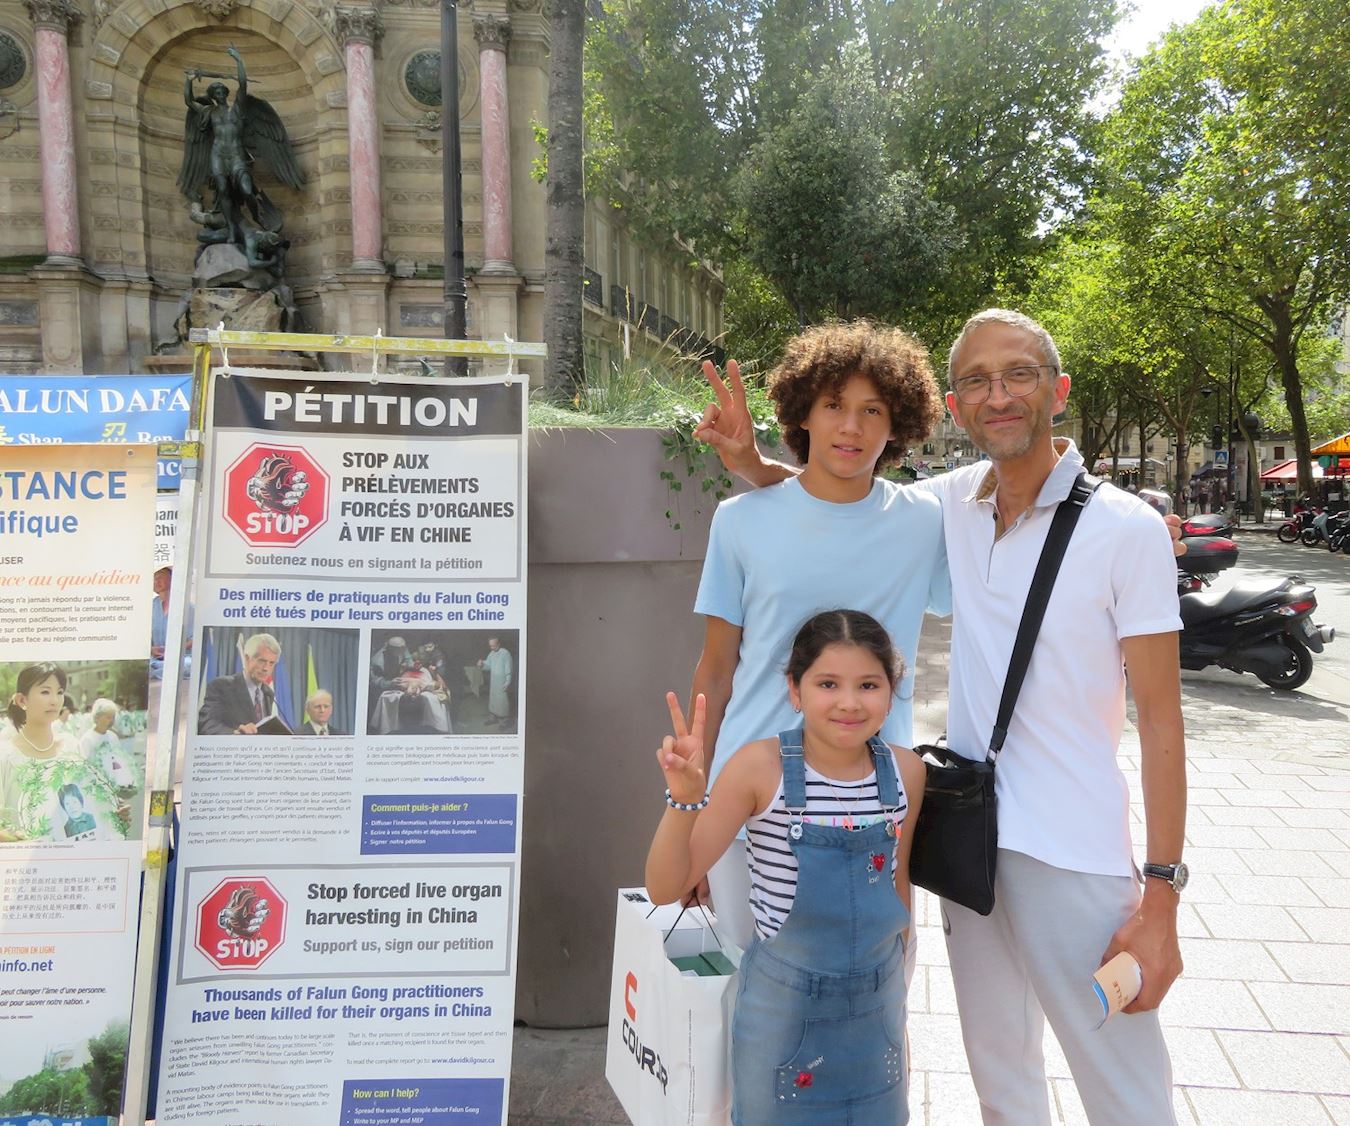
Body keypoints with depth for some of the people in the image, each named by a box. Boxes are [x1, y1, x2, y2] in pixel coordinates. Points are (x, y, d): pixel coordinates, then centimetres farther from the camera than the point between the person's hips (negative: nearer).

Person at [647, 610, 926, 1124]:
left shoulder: (905, 771, -9)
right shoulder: (761, 767, -20)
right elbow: (665, 888, -19)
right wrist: (685, 798, -35)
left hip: (877, 1000, 4)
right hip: (783, 1000, -3)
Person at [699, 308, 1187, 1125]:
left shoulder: (1127, 529, -11)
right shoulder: (952, 505, 1)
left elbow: (1160, 715, -10)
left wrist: (1163, 894, -12)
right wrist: (750, 462, -4)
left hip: (1076, 858, -4)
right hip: (967, 839, 5)